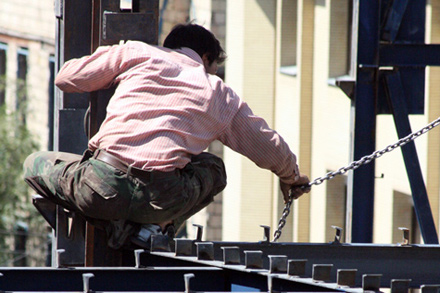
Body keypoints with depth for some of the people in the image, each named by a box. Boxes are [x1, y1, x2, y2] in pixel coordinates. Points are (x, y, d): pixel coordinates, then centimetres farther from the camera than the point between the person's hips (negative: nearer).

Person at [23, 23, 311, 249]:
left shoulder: (137, 53, 17)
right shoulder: (221, 94, 22)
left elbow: (67, 78, 19)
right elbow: (270, 150, 31)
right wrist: (291, 177, 54)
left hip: (104, 185, -1)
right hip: (164, 198, 1)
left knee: (36, 163, 26)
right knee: (213, 168, 34)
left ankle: (114, 223, 4)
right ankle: (157, 227, 8)